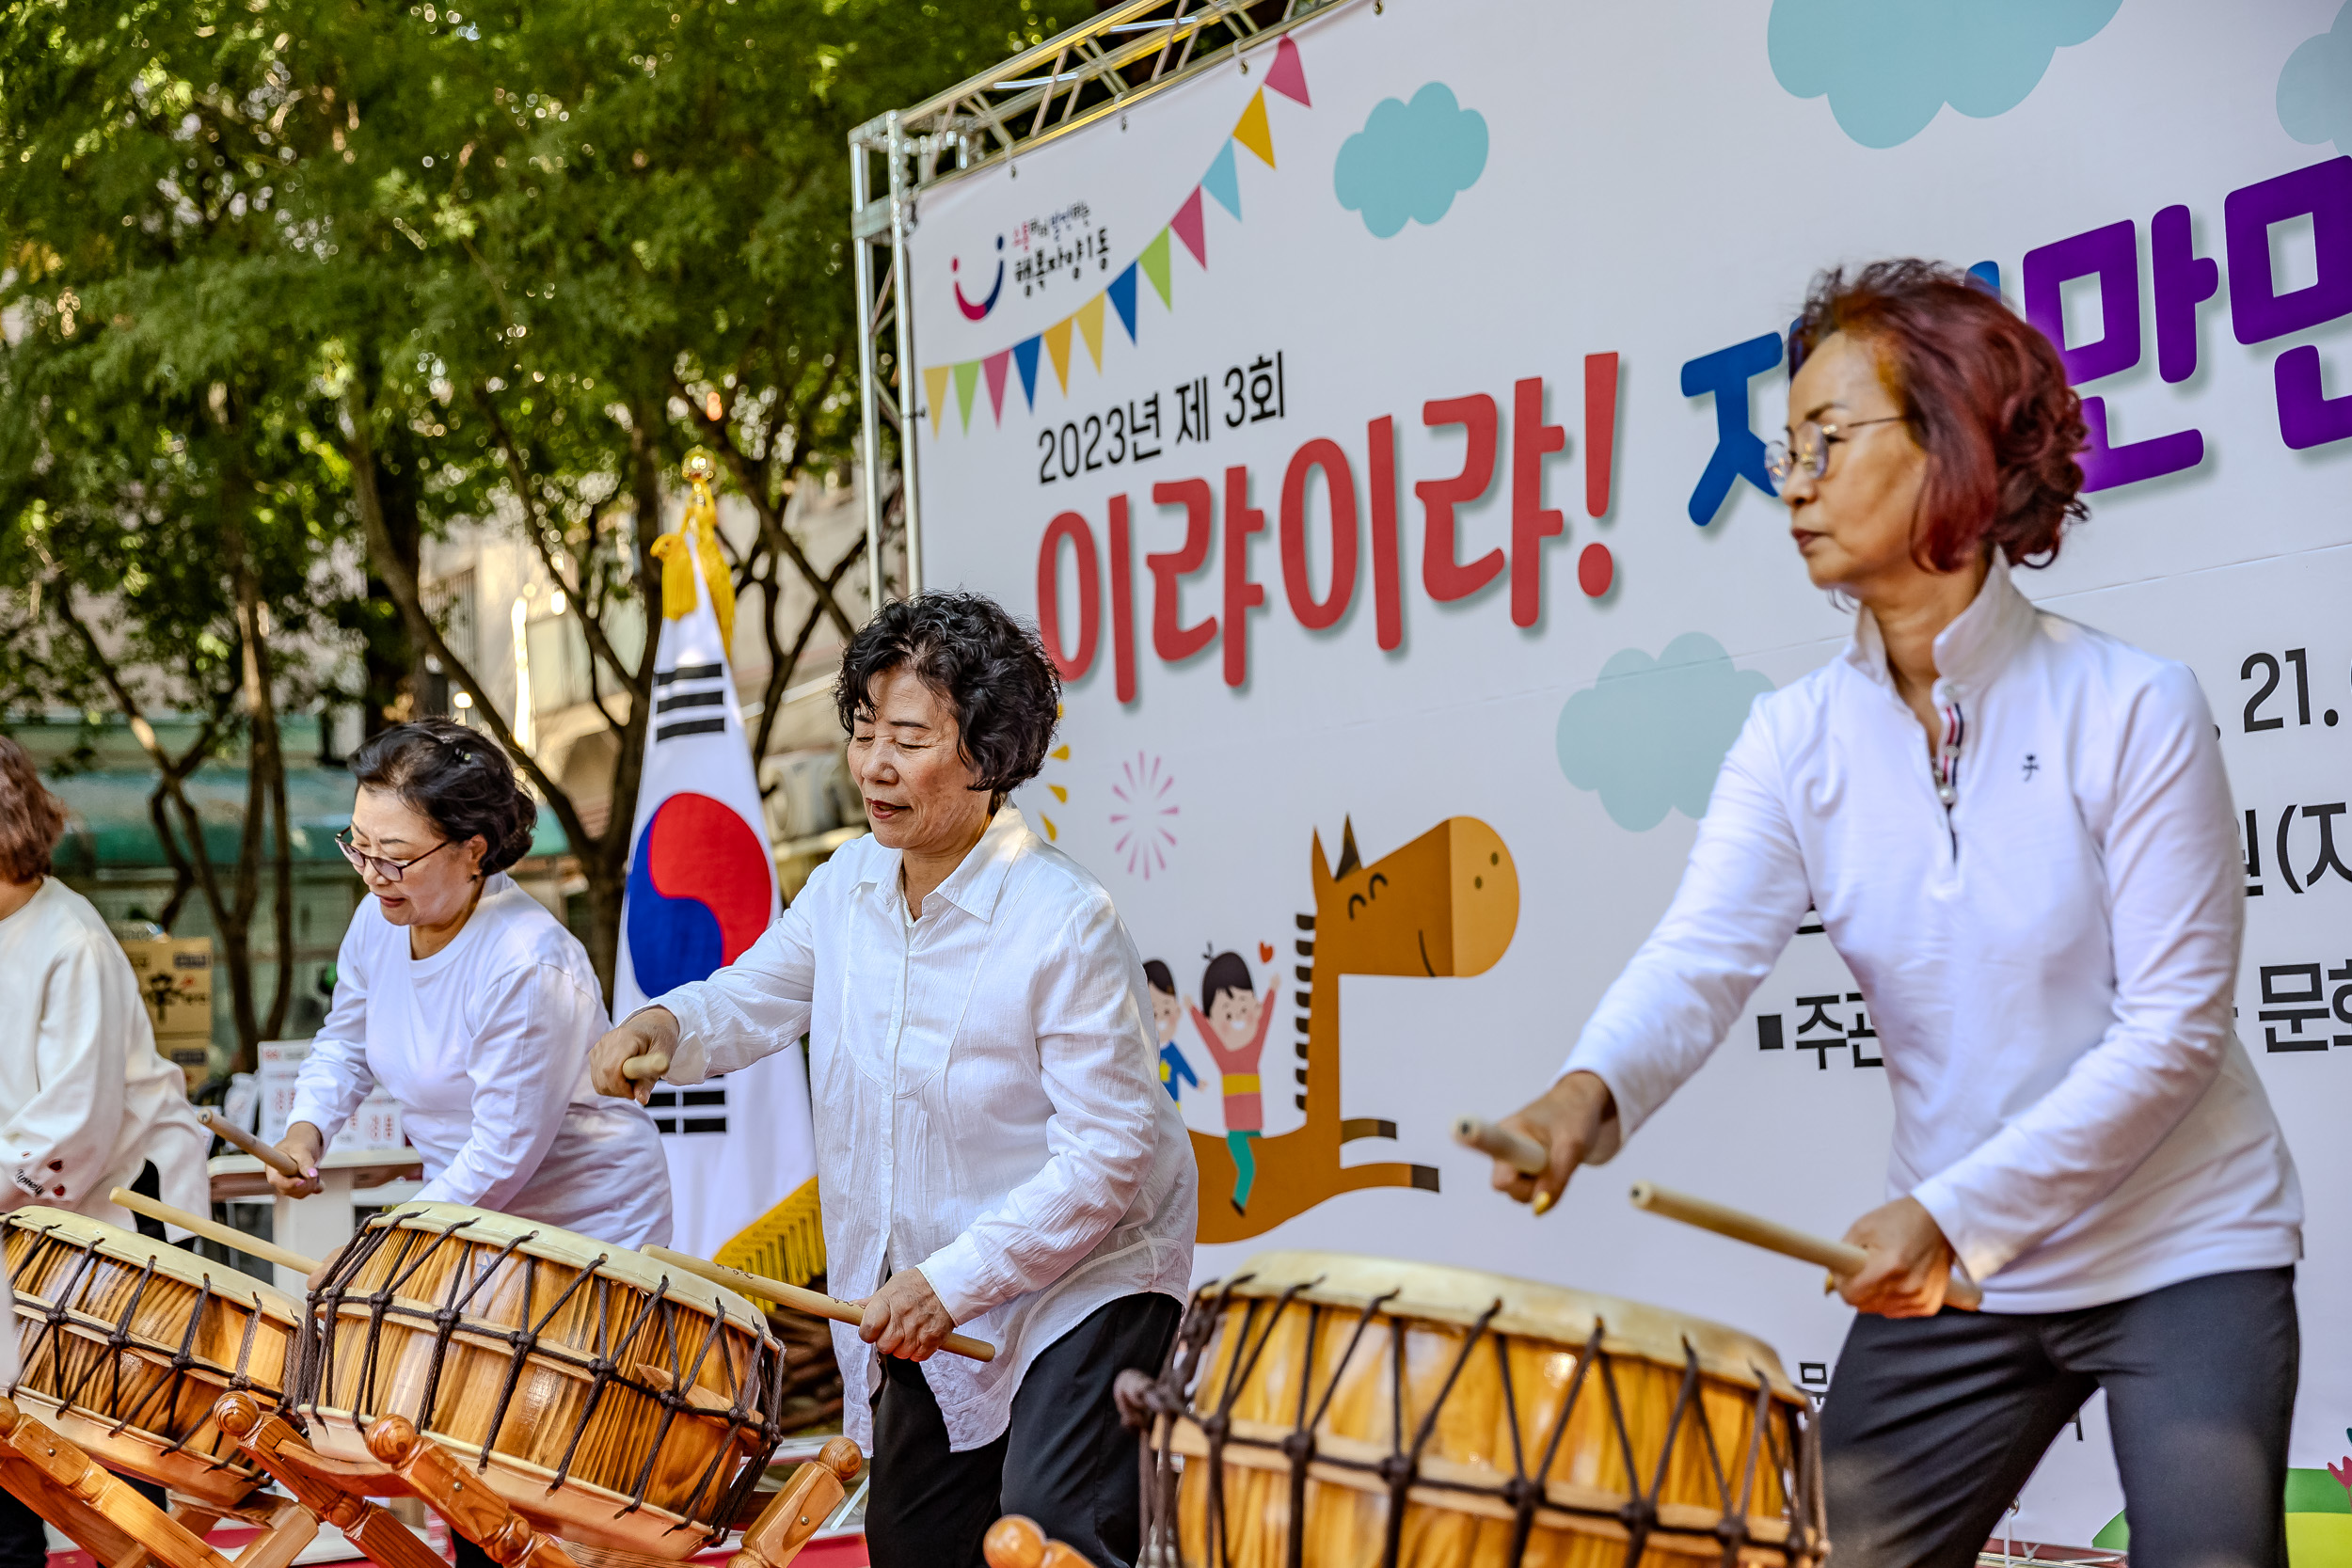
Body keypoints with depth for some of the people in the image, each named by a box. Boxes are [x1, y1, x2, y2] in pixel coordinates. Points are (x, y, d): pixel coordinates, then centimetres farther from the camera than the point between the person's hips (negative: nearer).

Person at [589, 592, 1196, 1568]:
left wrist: (955, 1278, -25)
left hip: (1082, 1281, -7)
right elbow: (755, 996, 13)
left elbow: (1108, 1156, -23)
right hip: (921, 1304, 7)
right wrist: (665, 1026, -10)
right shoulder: (849, 885, -2)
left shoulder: (1066, 925, -24)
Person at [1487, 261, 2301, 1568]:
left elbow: (2173, 1027, -17)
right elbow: (1704, 955, -18)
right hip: (1955, 1269, 4)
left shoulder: (2131, 708, -15)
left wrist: (1954, 1208, -24)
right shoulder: (1798, 741, -3)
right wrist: (1592, 1089, -39)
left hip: (2183, 1261, -3)